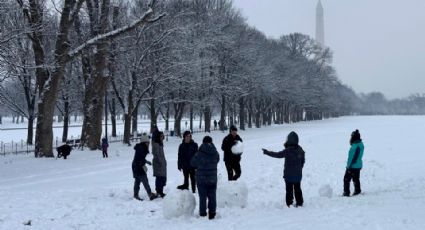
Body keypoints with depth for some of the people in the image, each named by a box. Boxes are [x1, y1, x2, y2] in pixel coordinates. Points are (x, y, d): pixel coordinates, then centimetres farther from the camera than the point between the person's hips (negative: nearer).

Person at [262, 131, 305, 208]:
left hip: (289, 174, -5)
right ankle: (299, 203, 20)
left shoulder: (287, 151, -20)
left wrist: (267, 152, -11)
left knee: (289, 189, 3)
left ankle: (289, 204, 5)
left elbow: (277, 155, -18)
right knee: (297, 188, 15)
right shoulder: (300, 150, 0)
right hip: (298, 174, 5)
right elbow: (303, 161, 9)